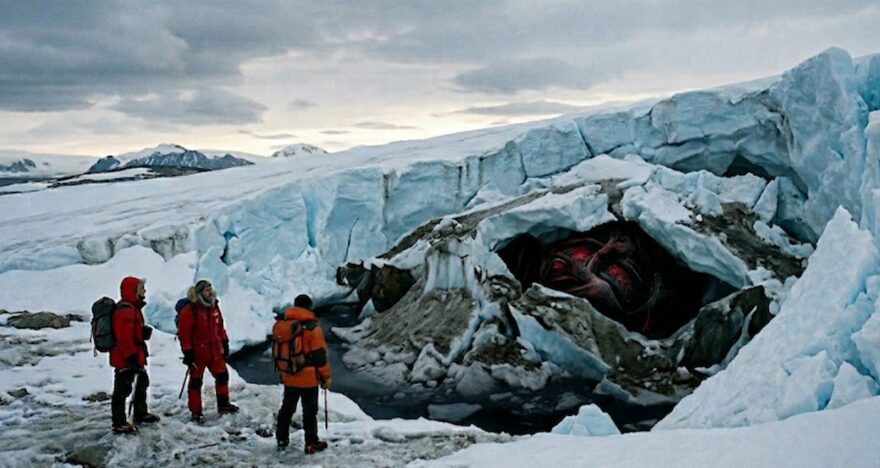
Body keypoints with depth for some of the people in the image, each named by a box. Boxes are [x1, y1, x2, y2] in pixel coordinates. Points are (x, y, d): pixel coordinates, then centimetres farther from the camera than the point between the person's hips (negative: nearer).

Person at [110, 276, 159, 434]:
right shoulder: (125, 311, -22)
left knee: (142, 382, 24)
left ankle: (141, 414, 39)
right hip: (125, 358, -12)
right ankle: (119, 424, 0)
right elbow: (124, 338, -27)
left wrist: (144, 332, 9)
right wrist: (131, 356, -27)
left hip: (135, 356, 12)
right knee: (122, 390, -5)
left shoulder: (132, 307, 13)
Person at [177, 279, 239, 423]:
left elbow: (220, 326, 16)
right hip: (198, 353, -7)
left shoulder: (214, 307, 5)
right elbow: (183, 332, -17)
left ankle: (223, 404, 28)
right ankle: (196, 412, 15)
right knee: (196, 382, 5)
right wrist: (187, 352, -17)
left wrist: (225, 343, 15)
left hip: (214, 351, 7)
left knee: (222, 376, 13)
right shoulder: (190, 310, -18)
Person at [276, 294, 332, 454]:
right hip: (308, 378, -5)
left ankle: (282, 439, 26)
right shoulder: (312, 327, -15)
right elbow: (320, 355, -14)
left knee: (287, 408, 18)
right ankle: (311, 443, 9)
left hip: (289, 377, 5)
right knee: (310, 411, 4)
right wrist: (326, 376, -6)